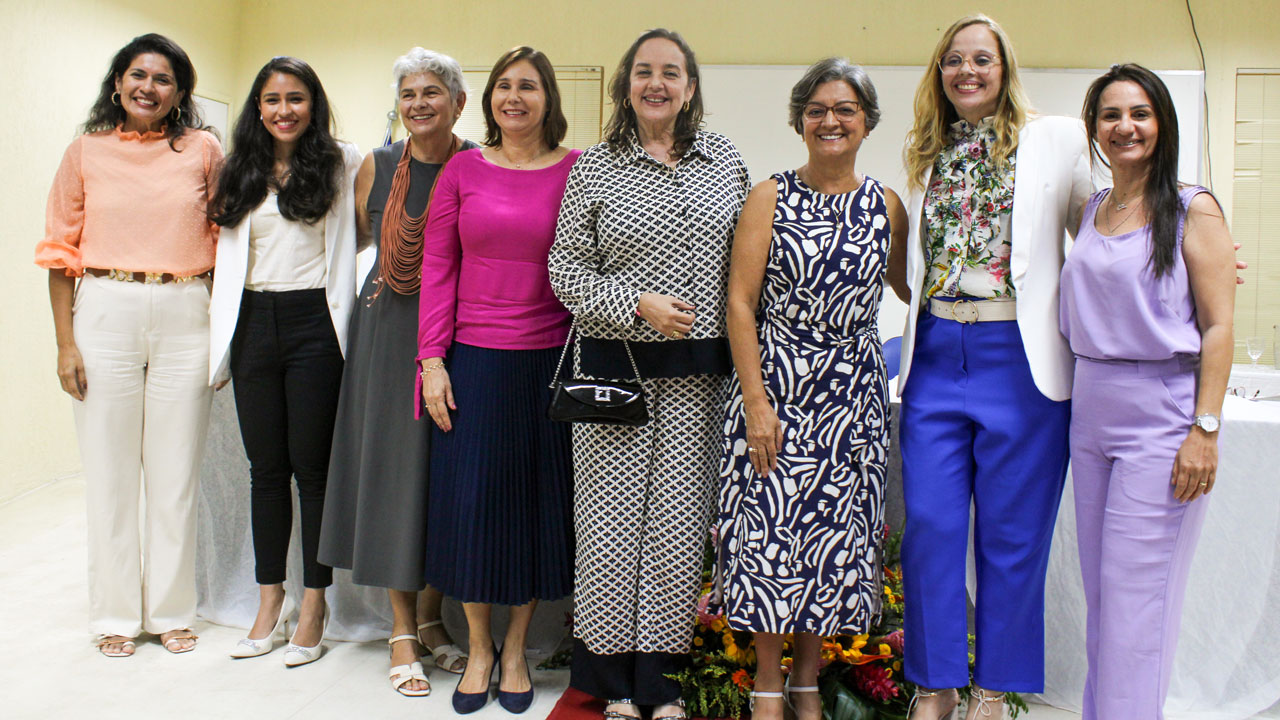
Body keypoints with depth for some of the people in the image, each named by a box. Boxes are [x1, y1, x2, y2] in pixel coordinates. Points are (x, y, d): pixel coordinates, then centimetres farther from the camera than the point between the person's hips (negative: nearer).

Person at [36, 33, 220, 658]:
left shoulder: (203, 150, 5)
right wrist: (65, 343, -1)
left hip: (184, 319, 0)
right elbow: (61, 252, 6)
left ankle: (172, 610, 20)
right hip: (105, 315, 0)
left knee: (176, 471, 6)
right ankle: (116, 613, 20)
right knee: (109, 470, 5)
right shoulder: (85, 153, 6)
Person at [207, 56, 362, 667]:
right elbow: (228, 256, 14)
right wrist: (222, 341, 8)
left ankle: (315, 601, 12)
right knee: (265, 468, 8)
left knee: (312, 467, 1)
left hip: (313, 324, -4)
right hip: (253, 323, 4)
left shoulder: (340, 163, 1)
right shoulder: (241, 173, 14)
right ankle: (270, 597, 19)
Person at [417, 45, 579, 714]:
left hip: (550, 362, -1)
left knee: (538, 500, 7)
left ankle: (516, 647, 26)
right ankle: (478, 648, 24)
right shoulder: (463, 169, 5)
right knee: (468, 500, 5)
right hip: (472, 360, 1)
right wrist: (432, 360, -2)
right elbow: (437, 269, 4)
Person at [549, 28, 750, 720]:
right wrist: (638, 305, -12)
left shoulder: (725, 159, 8)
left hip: (700, 371, 2)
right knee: (613, 519, 1)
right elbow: (565, 270, 0)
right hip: (617, 365, -2)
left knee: (681, 517, 4)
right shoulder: (595, 168, 2)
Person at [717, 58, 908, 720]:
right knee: (770, 524, -1)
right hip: (775, 384, -3)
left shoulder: (885, 205, 7)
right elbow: (740, 302, -6)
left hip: (853, 390, 3)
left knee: (837, 528, 7)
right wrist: (755, 402, -12)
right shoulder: (769, 198, -2)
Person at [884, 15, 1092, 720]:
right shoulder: (927, 154, 14)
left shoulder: (1057, 140, 2)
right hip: (936, 356, 4)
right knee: (930, 525, 3)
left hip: (1019, 359, -3)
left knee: (1011, 533, 5)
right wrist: (933, 309, 8)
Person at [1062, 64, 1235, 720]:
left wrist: (1204, 429, -15)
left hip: (1162, 410, -6)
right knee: (1100, 587, 11)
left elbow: (1217, 327, -9)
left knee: (1137, 590, -4)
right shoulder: (1092, 210, 12)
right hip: (1090, 409, 6)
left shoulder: (1193, 210, -4)